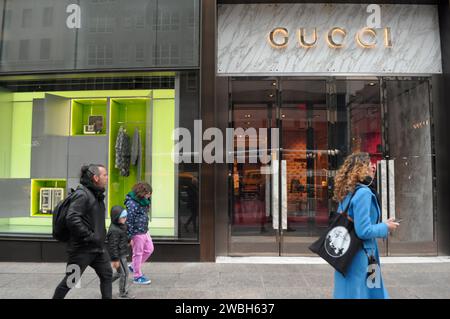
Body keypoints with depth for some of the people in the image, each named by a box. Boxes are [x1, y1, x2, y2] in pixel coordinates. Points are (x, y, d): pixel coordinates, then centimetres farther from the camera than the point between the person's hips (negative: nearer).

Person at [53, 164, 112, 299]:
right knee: (70, 281, 7)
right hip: (82, 248, -9)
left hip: (98, 247, 9)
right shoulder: (82, 194, -18)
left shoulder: (97, 195, 10)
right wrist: (90, 236, -24)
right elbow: (72, 219, -28)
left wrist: (102, 235, 12)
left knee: (107, 275, 12)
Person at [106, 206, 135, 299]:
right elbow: (113, 246, -24)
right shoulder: (114, 230, -24)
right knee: (124, 273, 0)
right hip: (119, 256, -10)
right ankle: (123, 293, 13)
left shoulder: (120, 226, 8)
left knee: (120, 273, 21)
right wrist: (115, 259, -22)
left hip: (122, 254, 10)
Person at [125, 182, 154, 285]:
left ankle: (133, 266, 34)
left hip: (144, 232, 9)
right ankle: (137, 276, 20)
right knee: (138, 254, 4)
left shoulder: (143, 201, 8)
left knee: (149, 249, 19)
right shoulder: (131, 203, -20)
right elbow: (129, 221, -20)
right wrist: (129, 237, -17)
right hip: (137, 233, -9)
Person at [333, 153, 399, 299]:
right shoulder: (363, 192, -19)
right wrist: (385, 227, -6)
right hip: (358, 255, -8)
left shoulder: (347, 193, 7)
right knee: (358, 293, 5)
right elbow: (364, 231, -22)